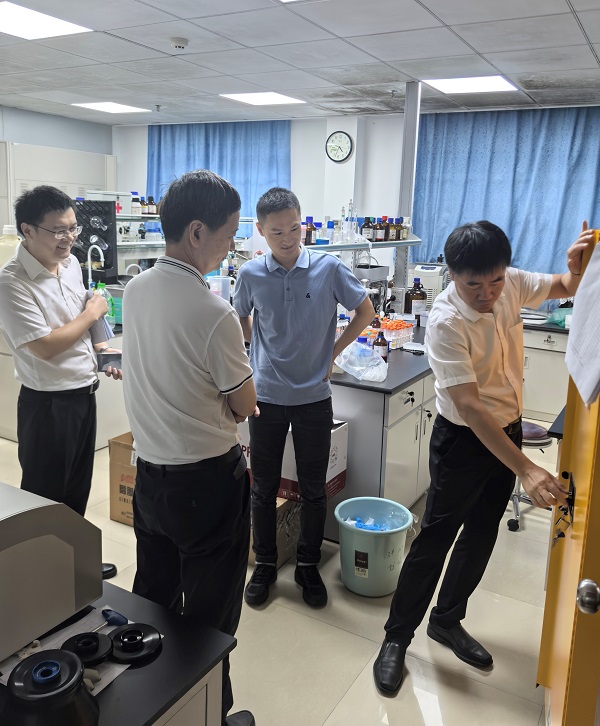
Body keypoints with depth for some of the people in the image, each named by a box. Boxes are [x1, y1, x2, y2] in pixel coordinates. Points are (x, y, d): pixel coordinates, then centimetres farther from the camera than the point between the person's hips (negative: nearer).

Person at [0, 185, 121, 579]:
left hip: (84, 393, 8)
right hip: (48, 403, -7)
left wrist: (102, 351, 2)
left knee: (78, 489, 21)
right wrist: (92, 313, -14)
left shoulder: (71, 264, 3)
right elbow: (45, 346, -25)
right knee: (46, 496, 9)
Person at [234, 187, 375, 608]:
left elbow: (365, 311, 4)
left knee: (314, 489, 10)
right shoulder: (251, 275, -5)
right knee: (264, 487, 11)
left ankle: (308, 566, 30)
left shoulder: (329, 269, -9)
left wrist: (332, 353, 0)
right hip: (266, 396, 1)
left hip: (314, 397, 0)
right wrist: (263, 351, 6)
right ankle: (265, 564, 31)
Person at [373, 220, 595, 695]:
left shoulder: (510, 284, -9)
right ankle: (397, 638, 18)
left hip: (507, 430, 7)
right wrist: (526, 470, -37)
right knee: (436, 538, 1)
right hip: (463, 439, -7)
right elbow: (469, 407, -33)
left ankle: (447, 620, 36)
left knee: (482, 533, 17)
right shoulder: (446, 322, -28)